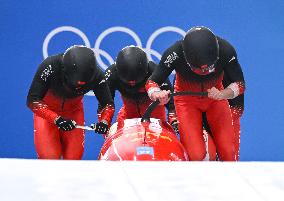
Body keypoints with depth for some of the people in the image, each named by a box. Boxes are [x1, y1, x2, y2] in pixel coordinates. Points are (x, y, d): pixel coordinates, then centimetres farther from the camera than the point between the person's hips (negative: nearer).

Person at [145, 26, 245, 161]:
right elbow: (151, 83, -22)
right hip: (187, 101, -2)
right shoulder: (175, 53, -31)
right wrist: (156, 94, -45)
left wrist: (222, 94, -35)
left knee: (227, 152, -8)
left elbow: (240, 84, -16)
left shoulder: (226, 50, -28)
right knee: (196, 154, -19)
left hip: (215, 99, 2)